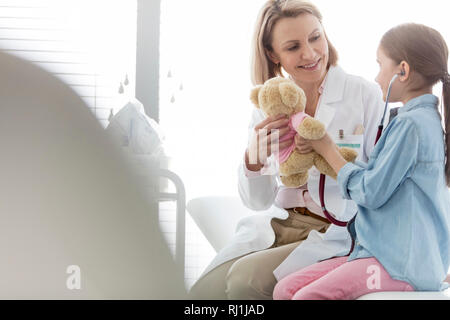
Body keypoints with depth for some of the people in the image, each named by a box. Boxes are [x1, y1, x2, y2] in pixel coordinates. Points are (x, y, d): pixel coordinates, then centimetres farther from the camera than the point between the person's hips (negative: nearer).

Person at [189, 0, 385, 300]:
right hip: (280, 223, 4)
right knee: (205, 289, -15)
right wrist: (253, 159, -20)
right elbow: (259, 201, 3)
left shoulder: (365, 94, -7)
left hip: (338, 233, -4)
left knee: (245, 278, -24)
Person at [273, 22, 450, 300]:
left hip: (404, 264, -10)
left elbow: (371, 193, -15)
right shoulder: (427, 120, 17)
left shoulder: (410, 124, -15)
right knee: (285, 290, -1)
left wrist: (329, 152, 0)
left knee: (308, 297, -26)